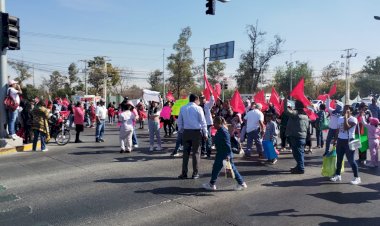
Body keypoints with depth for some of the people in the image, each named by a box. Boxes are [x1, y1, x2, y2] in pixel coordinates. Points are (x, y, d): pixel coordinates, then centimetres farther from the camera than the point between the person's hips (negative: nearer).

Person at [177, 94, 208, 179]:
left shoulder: (182, 108, 6)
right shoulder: (198, 108, -6)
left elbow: (179, 122, 10)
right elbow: (203, 122, -5)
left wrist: (181, 131, 20)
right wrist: (205, 133, 2)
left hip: (186, 132, 3)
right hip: (196, 132, -3)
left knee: (186, 152, 7)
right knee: (196, 152, 5)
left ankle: (184, 173, 10)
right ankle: (195, 173, 9)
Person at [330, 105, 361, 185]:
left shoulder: (353, 119, -11)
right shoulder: (340, 118, 10)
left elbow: (346, 127, -26)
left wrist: (346, 117, -20)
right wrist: (335, 139, 14)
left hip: (349, 141, -7)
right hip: (340, 140, 7)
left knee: (351, 160, -3)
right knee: (339, 159, 13)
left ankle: (357, 177, 8)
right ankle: (337, 175, 24)